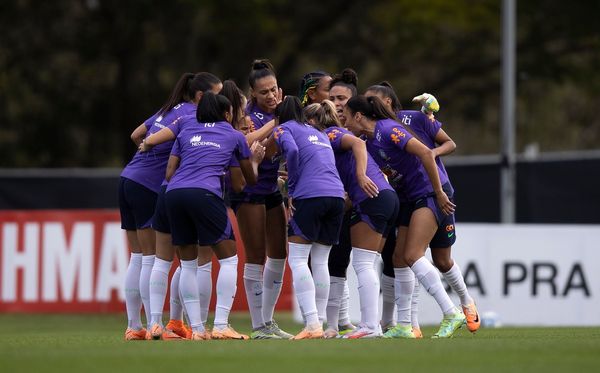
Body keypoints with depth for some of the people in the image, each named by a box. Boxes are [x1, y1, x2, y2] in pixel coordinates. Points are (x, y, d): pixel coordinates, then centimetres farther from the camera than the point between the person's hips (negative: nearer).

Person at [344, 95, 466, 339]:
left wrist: (439, 193, -20)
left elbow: (426, 153, -22)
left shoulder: (387, 130, -16)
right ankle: (403, 327, 7)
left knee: (412, 255, -18)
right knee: (399, 257, 5)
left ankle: (452, 314, -16)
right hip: (414, 198, 10)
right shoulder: (368, 142, 13)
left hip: (431, 193, -10)